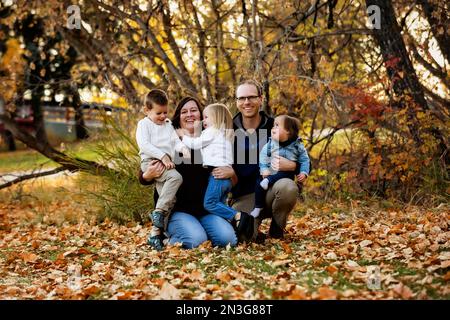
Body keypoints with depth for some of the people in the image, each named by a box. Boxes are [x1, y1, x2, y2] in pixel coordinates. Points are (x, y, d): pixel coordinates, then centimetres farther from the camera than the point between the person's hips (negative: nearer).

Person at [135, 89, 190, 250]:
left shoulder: (168, 125, 22)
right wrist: (163, 156, -19)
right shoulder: (144, 124, 3)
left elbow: (176, 141, 15)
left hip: (166, 164, 7)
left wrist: (183, 148, -9)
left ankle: (155, 233, 1)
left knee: (169, 200, -3)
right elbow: (144, 145, -11)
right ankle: (158, 211, -28)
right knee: (176, 177, -31)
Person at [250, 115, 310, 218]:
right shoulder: (270, 144, 2)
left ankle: (268, 181, -41)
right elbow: (263, 157, 1)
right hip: (270, 173, 1)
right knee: (259, 183, -19)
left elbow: (304, 160, 5)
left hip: (287, 173, -1)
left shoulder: (297, 145, 0)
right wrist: (264, 170, -14)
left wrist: (304, 173, -8)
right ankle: (258, 207, -8)